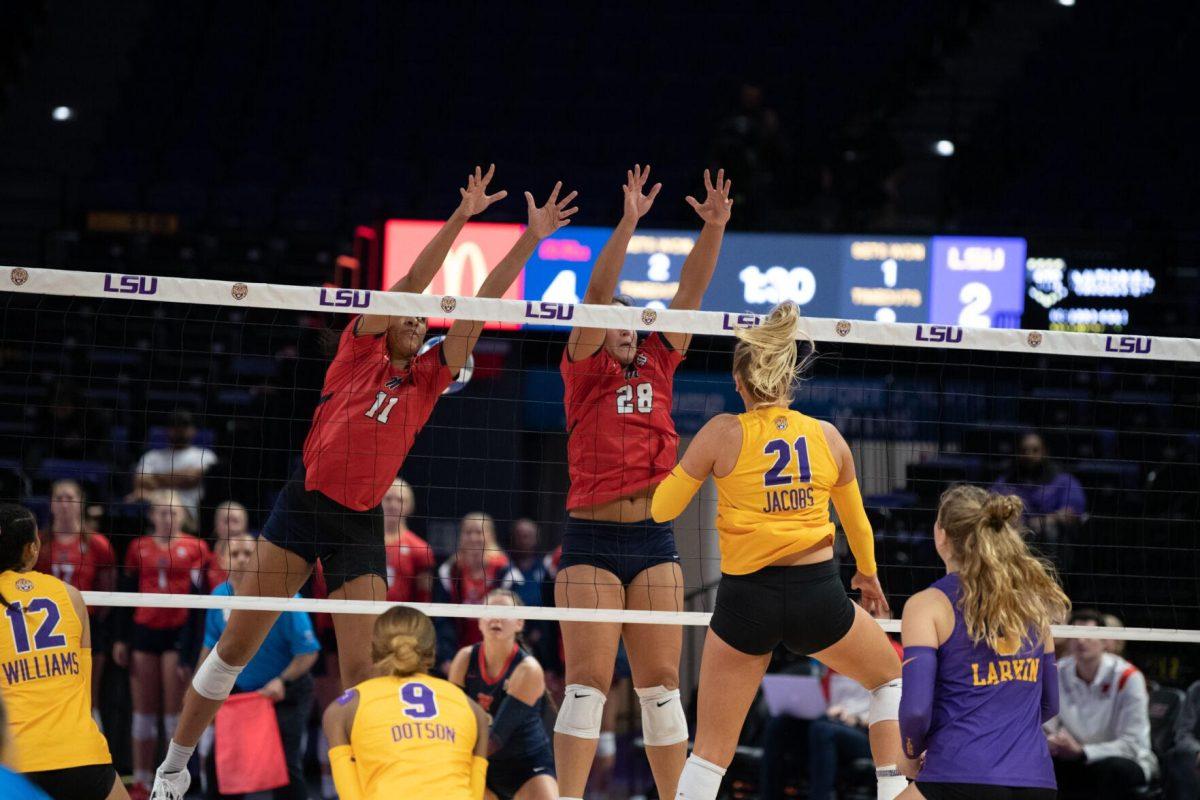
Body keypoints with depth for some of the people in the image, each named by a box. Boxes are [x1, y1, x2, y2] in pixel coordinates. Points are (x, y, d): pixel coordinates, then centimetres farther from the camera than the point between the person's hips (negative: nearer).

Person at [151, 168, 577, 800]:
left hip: (362, 526, 2)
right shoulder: (358, 351, 4)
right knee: (237, 644, 1)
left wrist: (531, 239, 2)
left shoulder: (427, 377, 12)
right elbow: (409, 284, -4)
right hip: (304, 505, -2)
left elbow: (478, 310, 7)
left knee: (362, 669, -5)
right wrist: (458, 220, -11)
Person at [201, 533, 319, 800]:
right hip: (240, 690, 5)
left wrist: (282, 681, -31)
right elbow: (212, 645, 10)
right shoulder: (219, 596, -5)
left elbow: (308, 651, -19)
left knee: (286, 764, -14)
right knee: (219, 761, 5)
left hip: (285, 694, -5)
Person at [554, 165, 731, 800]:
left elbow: (690, 292, 4)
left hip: (654, 539, 4)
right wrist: (628, 223, -20)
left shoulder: (657, 363, 12)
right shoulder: (584, 369, 1)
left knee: (661, 681, 4)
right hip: (592, 539, -4)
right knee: (588, 682, -8)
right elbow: (597, 293, -11)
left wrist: (715, 228, -8)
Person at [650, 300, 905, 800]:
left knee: (711, 752, 6)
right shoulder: (828, 437, 5)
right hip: (818, 593, 1)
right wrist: (868, 575, 41)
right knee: (890, 679, 29)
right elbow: (856, 521, 22)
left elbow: (662, 510, 4)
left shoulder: (723, 433, -4)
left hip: (745, 599, -1)